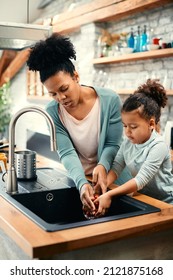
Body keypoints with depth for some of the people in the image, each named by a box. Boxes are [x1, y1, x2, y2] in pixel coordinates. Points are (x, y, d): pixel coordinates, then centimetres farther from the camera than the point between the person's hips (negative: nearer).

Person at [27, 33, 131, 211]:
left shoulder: (110, 100, -17)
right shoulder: (53, 111, -13)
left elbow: (113, 144, -12)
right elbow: (66, 153, -18)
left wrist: (102, 166, -32)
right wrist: (82, 183, -34)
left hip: (111, 177, 0)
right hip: (78, 179, 1)